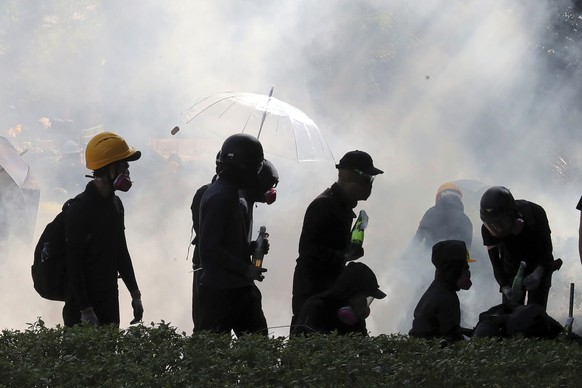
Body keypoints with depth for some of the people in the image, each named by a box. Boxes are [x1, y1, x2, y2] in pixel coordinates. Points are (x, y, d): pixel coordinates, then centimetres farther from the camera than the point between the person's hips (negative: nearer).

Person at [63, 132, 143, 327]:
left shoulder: (115, 204, 11)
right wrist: (85, 310, -21)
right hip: (84, 305, -8)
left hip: (110, 299, 8)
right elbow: (73, 263, -19)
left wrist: (135, 294, 18)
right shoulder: (80, 208, -17)